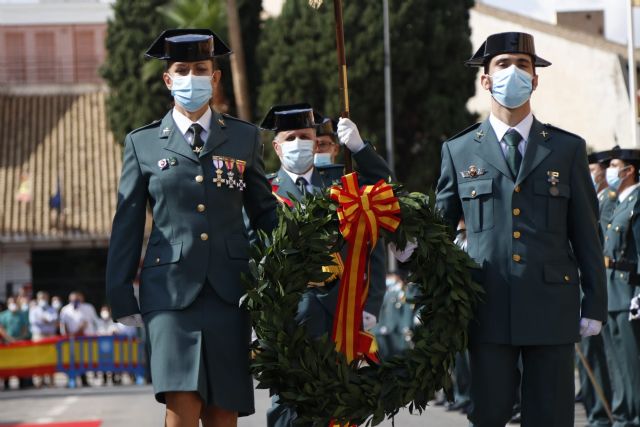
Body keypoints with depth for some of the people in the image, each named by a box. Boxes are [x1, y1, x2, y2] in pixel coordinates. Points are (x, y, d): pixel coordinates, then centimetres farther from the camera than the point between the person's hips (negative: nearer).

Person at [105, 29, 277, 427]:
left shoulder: (245, 138, 11)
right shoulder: (143, 143, 8)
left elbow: (265, 214, 13)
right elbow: (127, 225, 8)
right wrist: (122, 298, 4)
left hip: (229, 290, 2)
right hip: (171, 289, -2)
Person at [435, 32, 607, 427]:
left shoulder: (568, 149, 9)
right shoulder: (459, 151, 10)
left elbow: (586, 233, 8)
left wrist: (596, 304, 4)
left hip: (552, 307, 0)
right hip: (489, 311, 0)